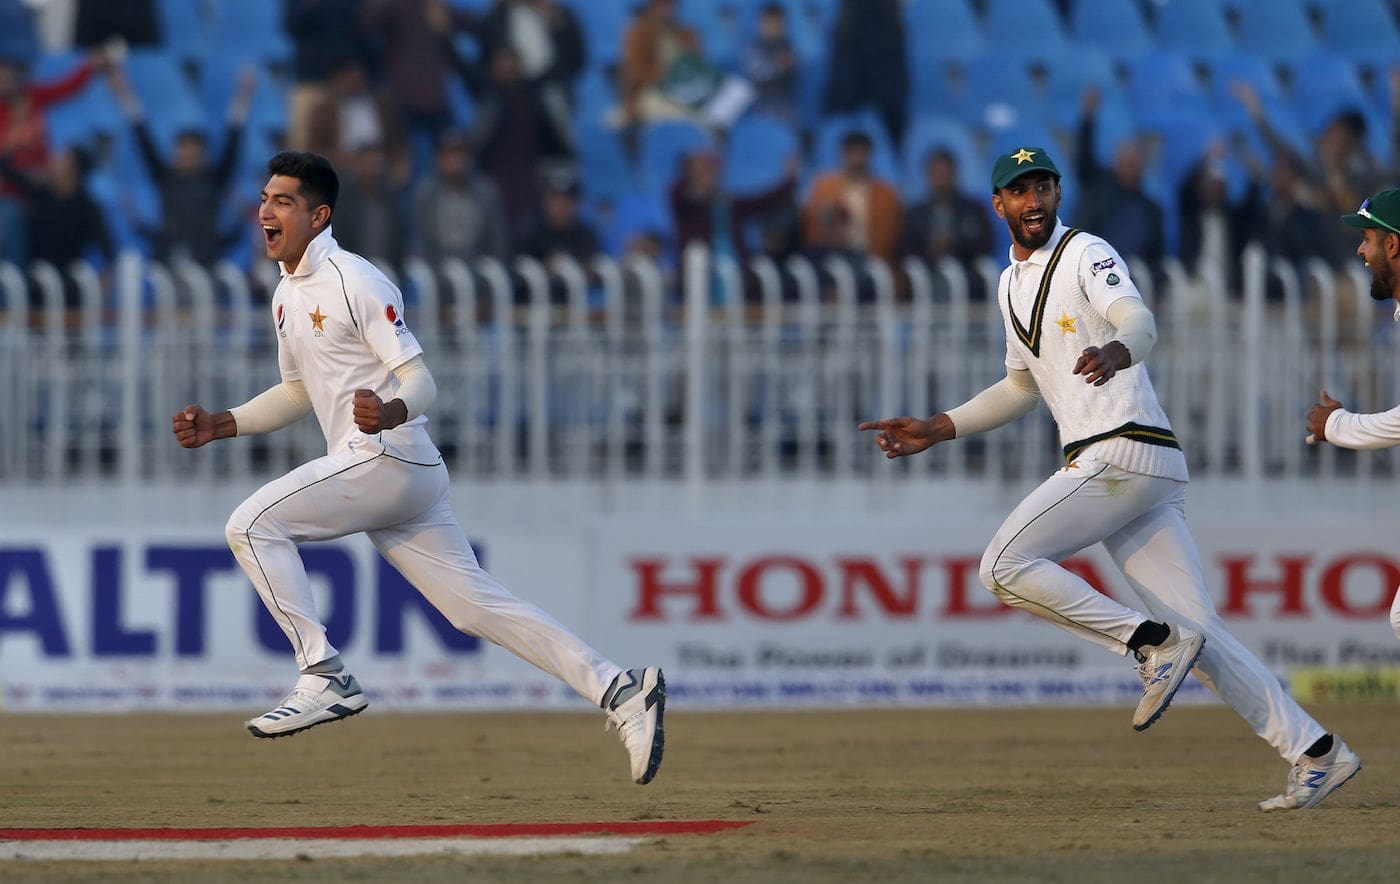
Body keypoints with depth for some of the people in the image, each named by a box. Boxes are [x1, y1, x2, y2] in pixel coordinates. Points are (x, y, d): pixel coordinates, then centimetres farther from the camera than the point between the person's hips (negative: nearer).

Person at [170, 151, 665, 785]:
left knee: (253, 522, -14)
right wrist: (221, 426, 18)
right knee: (475, 606, 5)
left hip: (389, 459, -9)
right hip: (373, 471, 9)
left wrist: (389, 413, -38)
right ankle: (619, 691, 3)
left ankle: (324, 678, -13)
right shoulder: (289, 294, 17)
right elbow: (298, 393, 29)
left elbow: (421, 382, -17)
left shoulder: (355, 282, -12)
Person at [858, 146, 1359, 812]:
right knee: (1196, 629, -1)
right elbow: (1023, 387, 36)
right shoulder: (1012, 286, 23)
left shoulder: (1086, 254, -3)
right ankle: (1316, 754, -4)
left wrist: (1116, 352, -46)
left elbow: (1139, 320, -23)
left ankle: (1154, 643, -11)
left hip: (1125, 452, -8)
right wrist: (937, 430, 29)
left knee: (1005, 565, -13)